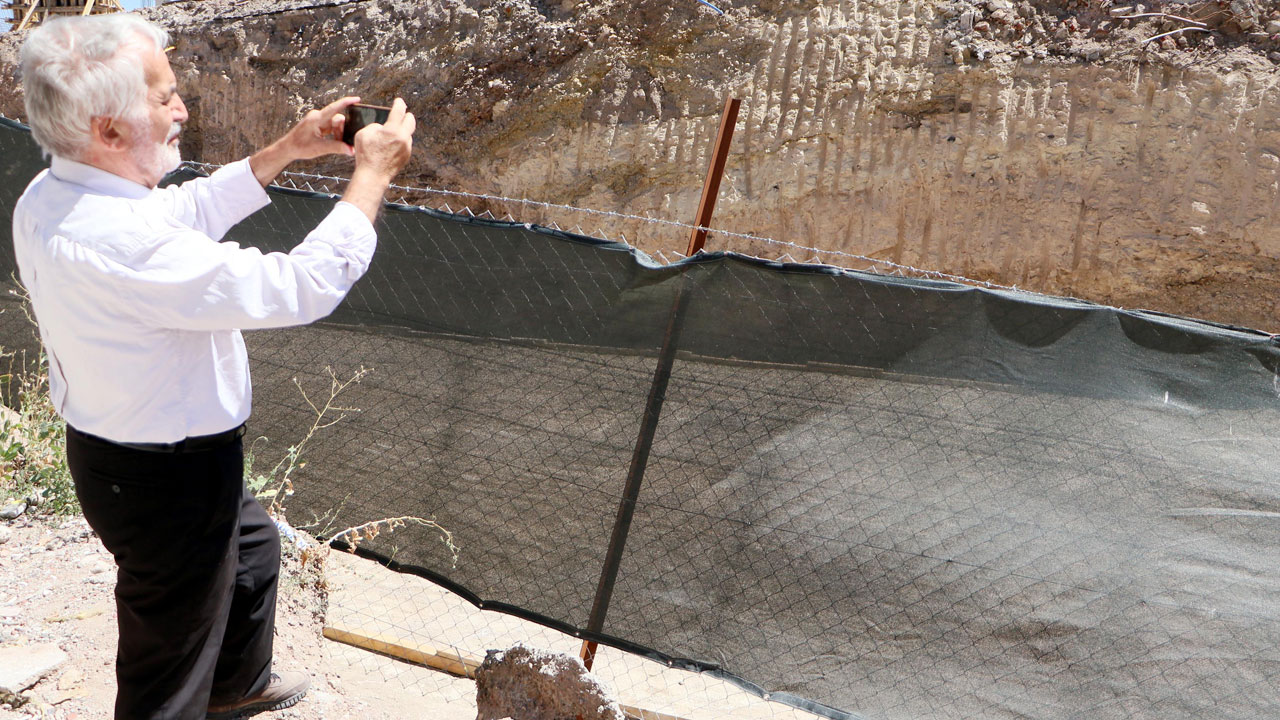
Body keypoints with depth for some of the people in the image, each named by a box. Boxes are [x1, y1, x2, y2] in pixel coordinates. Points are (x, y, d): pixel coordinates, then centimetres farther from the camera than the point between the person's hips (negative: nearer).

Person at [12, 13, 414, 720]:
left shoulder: (49, 197, -5)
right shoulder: (118, 239, -36)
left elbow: (188, 210, 12)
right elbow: (301, 287, -32)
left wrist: (285, 150, 6)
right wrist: (372, 174, -21)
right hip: (166, 481, -10)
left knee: (254, 547, 33)